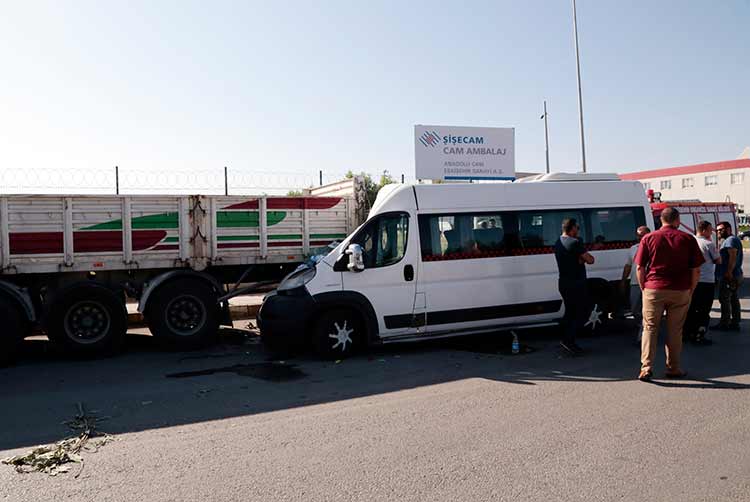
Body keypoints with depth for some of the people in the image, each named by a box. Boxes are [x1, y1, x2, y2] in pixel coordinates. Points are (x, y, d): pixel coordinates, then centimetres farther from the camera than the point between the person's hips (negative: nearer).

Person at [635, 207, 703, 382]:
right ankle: (673, 368, 19)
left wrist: (644, 289, 9)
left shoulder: (648, 238, 1)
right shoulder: (688, 239, 3)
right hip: (680, 291, 1)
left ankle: (647, 366, -2)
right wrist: (691, 291, 11)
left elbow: (640, 268, 0)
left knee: (650, 328, 6)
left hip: (653, 289, -1)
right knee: (675, 330, 11)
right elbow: (696, 270, 2)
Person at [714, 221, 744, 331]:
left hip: (729, 276, -11)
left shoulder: (731, 240, -12)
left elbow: (733, 257, -22)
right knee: (734, 300, 12)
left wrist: (729, 272, -26)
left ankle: (724, 324, -3)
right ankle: (735, 323, 17)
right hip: (735, 276, 11)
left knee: (724, 299, -6)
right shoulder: (729, 240, 21)